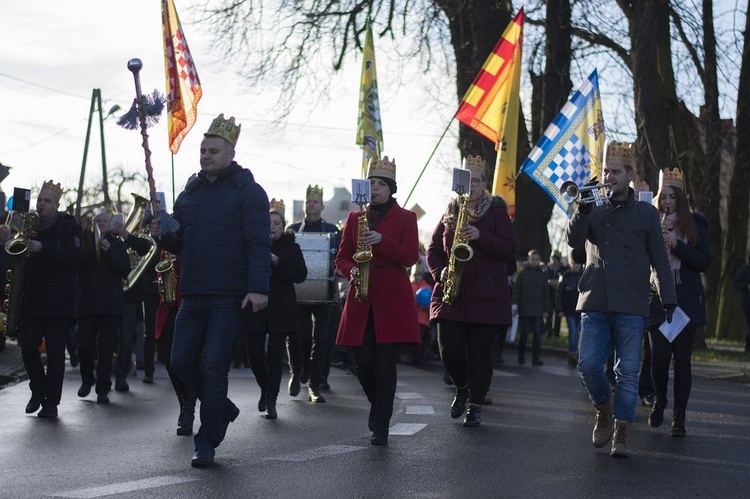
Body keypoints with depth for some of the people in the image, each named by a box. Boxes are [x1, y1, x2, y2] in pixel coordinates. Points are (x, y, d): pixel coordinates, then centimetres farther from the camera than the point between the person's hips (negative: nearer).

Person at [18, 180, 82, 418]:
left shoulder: (69, 227, 1)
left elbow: (74, 256, -14)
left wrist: (42, 248, -23)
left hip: (58, 302, -4)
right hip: (31, 300, 4)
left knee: (55, 352, -3)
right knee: (28, 347, -3)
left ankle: (51, 403, 3)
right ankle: (38, 390, 20)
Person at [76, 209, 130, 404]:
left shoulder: (117, 244, 10)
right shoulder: (85, 240, 10)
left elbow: (125, 270, -1)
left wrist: (109, 252, -12)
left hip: (111, 303, 0)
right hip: (87, 302, 0)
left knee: (106, 348, -3)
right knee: (85, 346, -3)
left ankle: (103, 389, 2)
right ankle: (87, 379, 22)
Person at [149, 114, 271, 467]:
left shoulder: (247, 191, -4)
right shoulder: (190, 193, 16)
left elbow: (258, 243, -12)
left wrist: (258, 287, -22)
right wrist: (163, 235, -2)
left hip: (228, 297, -6)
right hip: (193, 294, 7)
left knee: (213, 366, -6)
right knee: (182, 361, 4)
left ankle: (207, 444, 3)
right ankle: (222, 409, 29)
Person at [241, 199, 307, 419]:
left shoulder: (291, 247, 6)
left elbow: (301, 274, -5)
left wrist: (277, 262, -16)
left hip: (280, 308, -1)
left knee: (275, 355, -6)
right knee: (255, 355, -1)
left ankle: (271, 401, 0)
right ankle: (265, 389, 26)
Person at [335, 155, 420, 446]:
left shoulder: (405, 218, 7)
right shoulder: (355, 218, 15)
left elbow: (411, 257, -4)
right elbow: (341, 258, 14)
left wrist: (381, 240, -17)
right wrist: (351, 271, -8)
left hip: (392, 299, -3)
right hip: (361, 299, 3)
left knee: (385, 362, -8)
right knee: (363, 362, -1)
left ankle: (382, 426, -3)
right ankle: (378, 404, 27)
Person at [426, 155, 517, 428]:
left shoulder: (497, 212, 4)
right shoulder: (450, 213, 14)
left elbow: (509, 248, -7)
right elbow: (433, 249, 16)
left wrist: (480, 236, -20)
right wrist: (439, 272, -4)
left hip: (486, 296, -3)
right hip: (450, 294, 3)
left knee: (480, 350, -2)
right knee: (449, 347, -5)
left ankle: (475, 405, 9)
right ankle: (462, 388, 22)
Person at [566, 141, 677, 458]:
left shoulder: (646, 213, 9)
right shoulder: (595, 211, 14)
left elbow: (660, 260, 8)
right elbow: (573, 240, -2)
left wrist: (669, 299, 1)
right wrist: (583, 208, -16)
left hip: (631, 305, -2)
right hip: (595, 302, 2)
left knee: (627, 372, -3)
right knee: (588, 365, -7)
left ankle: (621, 434, 2)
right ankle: (604, 411, 20)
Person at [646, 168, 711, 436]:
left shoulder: (694, 225, 6)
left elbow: (704, 262, -2)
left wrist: (677, 244, -12)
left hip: (686, 302, -1)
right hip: (657, 301, 1)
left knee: (682, 360, -2)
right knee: (659, 357, -5)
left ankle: (679, 418, 4)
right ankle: (659, 403, 22)